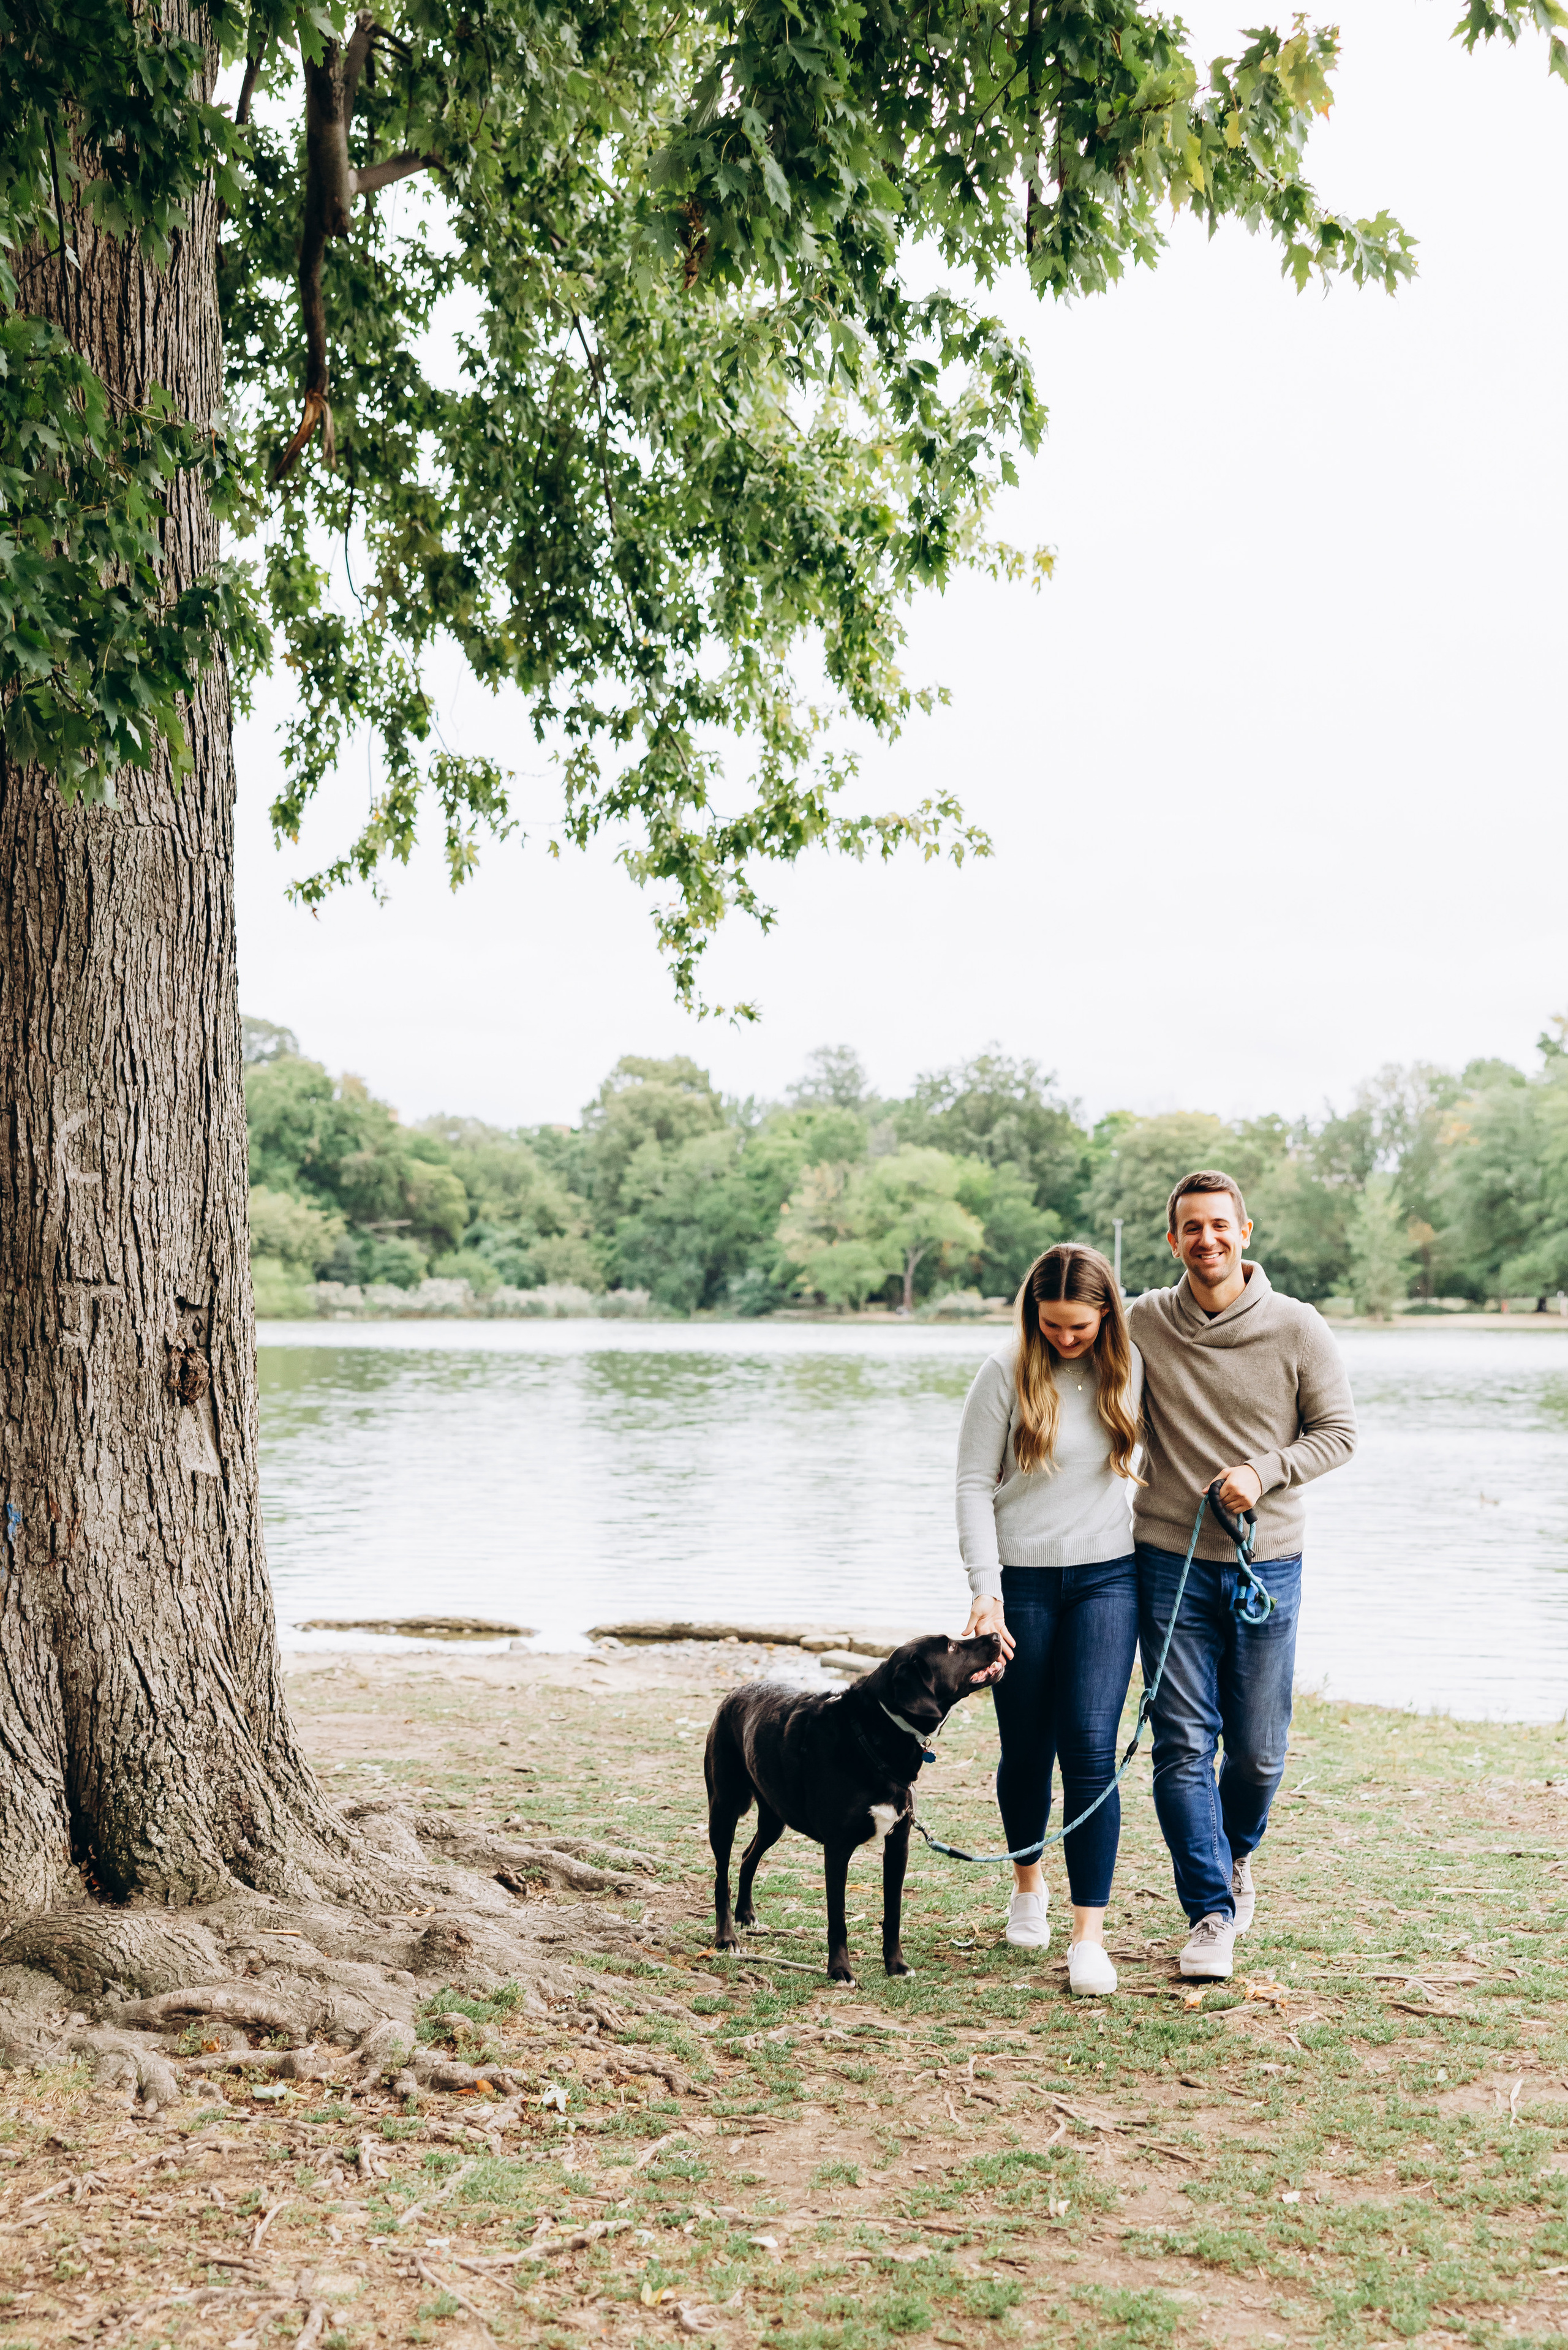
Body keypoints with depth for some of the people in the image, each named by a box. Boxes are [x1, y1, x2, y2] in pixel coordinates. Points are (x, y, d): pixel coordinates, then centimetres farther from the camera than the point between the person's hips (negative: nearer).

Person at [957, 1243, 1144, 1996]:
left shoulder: (1128, 1368, 3)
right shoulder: (1006, 1374, -7)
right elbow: (974, 1486, -7)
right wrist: (985, 1590, -16)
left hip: (1106, 1577, 1)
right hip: (1021, 1581, -1)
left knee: (1090, 1746, -10)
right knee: (1026, 1750, 8)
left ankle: (1090, 1934, -7)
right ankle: (1027, 1883, 35)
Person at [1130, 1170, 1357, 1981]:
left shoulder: (1297, 1329, -4)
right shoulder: (1142, 1324, -2)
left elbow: (1338, 1432, 2)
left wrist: (1264, 1471, -14)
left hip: (1268, 1562, 0)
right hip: (1169, 1559, 0)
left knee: (1258, 1751, 8)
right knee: (1184, 1744, -3)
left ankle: (1234, 1855, 38)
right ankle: (1211, 1913, 7)